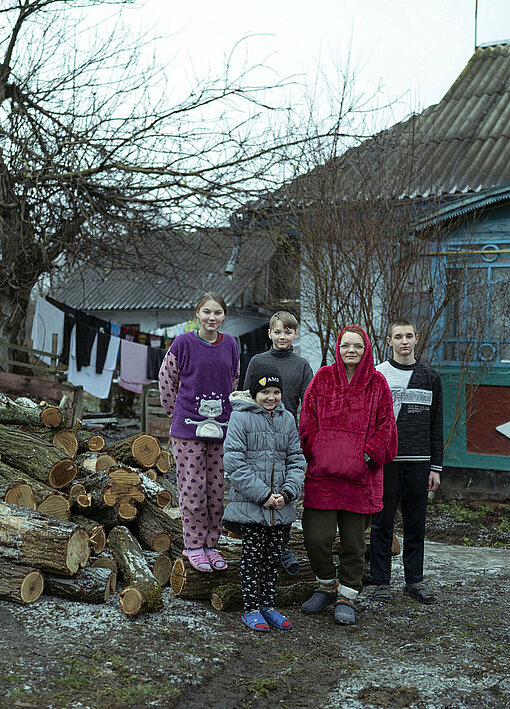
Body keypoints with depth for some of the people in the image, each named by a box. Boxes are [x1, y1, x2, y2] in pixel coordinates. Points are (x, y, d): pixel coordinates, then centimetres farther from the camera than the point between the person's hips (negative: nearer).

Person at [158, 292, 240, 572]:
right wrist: (177, 412, 7)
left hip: (221, 426, 3)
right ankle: (194, 546, 14)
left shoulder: (230, 345, 5)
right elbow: (166, 378, 4)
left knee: (217, 488, 7)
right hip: (189, 427, -3)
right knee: (192, 487, 0)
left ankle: (210, 544, 20)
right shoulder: (184, 343, -5)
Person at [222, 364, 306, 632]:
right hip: (249, 503, -5)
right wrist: (263, 495, -16)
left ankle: (268, 605, 24)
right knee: (252, 555, 3)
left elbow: (296, 459, 10)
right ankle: (251, 609, 14)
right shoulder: (241, 418, -8)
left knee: (273, 555, 11)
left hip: (279, 505, 5)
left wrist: (287, 492, -7)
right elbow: (234, 462, -14)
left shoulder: (287, 419, 8)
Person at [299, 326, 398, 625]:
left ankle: (347, 597, 23)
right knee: (316, 537, -4)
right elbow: (307, 423, 6)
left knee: (354, 541, 6)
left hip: (361, 477, 0)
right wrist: (319, 454, -4)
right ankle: (327, 586, 22)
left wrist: (366, 457, -8)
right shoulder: (323, 378, 6)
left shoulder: (377, 384, 5)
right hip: (322, 474, 0)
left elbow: (385, 429, 3)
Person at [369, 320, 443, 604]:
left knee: (416, 524, 8)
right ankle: (381, 582, 12)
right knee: (383, 523, 3)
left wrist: (436, 467, 6)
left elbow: (436, 426, 11)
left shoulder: (431, 377, 10)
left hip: (419, 463, 3)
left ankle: (415, 580, 19)